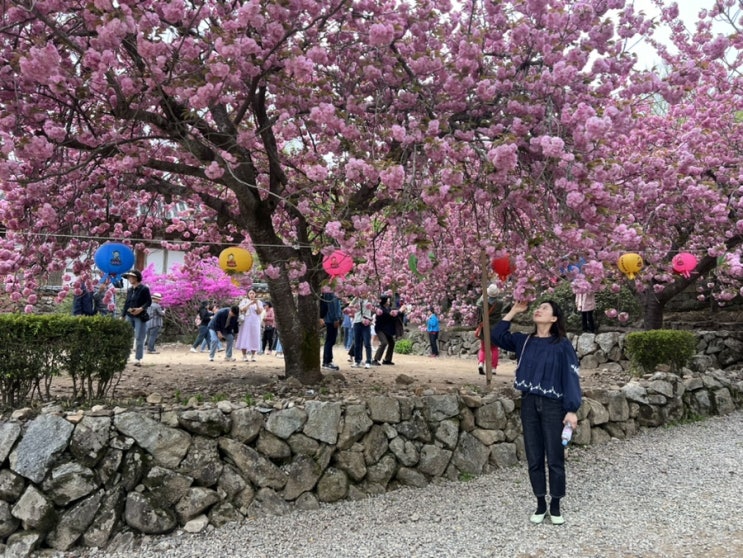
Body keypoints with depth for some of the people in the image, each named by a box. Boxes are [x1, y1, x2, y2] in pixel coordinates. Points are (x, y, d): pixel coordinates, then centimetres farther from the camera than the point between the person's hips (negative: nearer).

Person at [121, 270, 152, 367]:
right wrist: (123, 316, 14)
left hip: (140, 317, -6)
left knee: (139, 339, -3)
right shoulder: (129, 290, 14)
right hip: (129, 316, 6)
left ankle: (138, 359, 2)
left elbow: (149, 302, -9)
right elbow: (126, 303, 17)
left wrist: (141, 309, -23)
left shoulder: (144, 289, -5)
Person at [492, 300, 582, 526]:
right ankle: (540, 504, 20)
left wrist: (572, 409, -13)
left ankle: (555, 506, 17)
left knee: (554, 458, 3)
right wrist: (513, 311, 7)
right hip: (528, 404, 4)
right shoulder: (524, 341, 8)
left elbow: (571, 377, -7)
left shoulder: (562, 344, -5)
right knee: (534, 458, 9)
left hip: (553, 405, -4)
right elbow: (497, 335, 11)